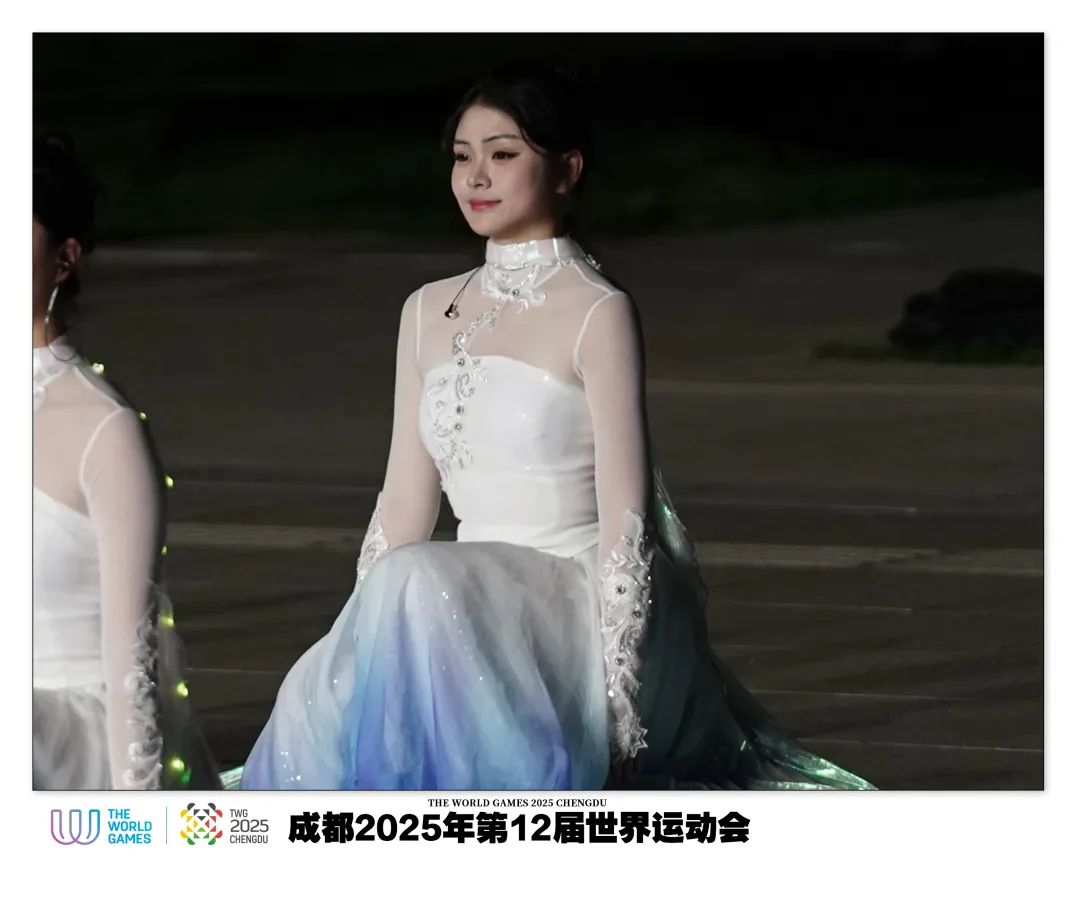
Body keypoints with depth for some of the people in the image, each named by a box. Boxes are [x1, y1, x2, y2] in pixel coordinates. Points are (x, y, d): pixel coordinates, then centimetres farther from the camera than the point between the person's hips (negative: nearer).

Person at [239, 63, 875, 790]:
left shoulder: (597, 314, -5)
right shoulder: (430, 313, 15)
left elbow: (624, 522, -10)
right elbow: (404, 507, 16)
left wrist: (619, 704, -16)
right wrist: (355, 640, 6)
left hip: (575, 610, -5)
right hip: (474, 602, 5)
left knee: (422, 588, -35)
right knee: (321, 693, -25)